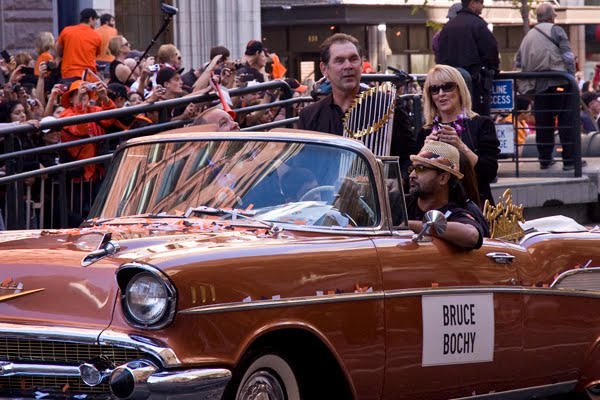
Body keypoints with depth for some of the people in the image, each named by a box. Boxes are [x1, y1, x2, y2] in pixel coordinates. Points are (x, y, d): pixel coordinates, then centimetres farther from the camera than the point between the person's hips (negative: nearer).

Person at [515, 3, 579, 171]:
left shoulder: (528, 36, 15)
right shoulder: (556, 30, -1)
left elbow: (518, 62, 16)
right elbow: (568, 56, -9)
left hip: (538, 86, 5)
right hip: (559, 84, -5)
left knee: (543, 123, 11)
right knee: (566, 120, 0)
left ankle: (545, 159, 14)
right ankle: (569, 160, -1)